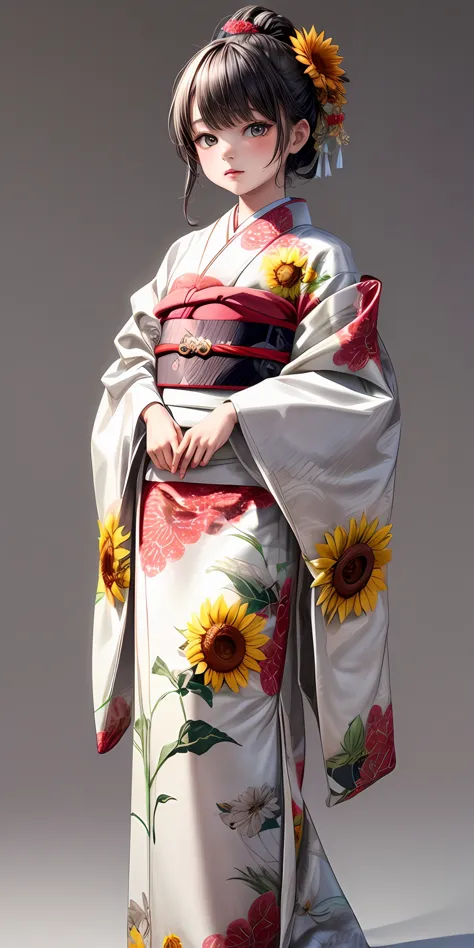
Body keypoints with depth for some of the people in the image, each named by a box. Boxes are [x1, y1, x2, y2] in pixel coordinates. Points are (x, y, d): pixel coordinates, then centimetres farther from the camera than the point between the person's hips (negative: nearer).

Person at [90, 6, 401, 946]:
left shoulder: (315, 258, -1)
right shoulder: (186, 253, 16)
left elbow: (356, 391, -9)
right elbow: (128, 359, 15)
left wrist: (234, 416, -16)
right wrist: (153, 413, -6)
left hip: (249, 518, -6)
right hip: (164, 514, 6)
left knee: (225, 716, -8)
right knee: (170, 723, 8)